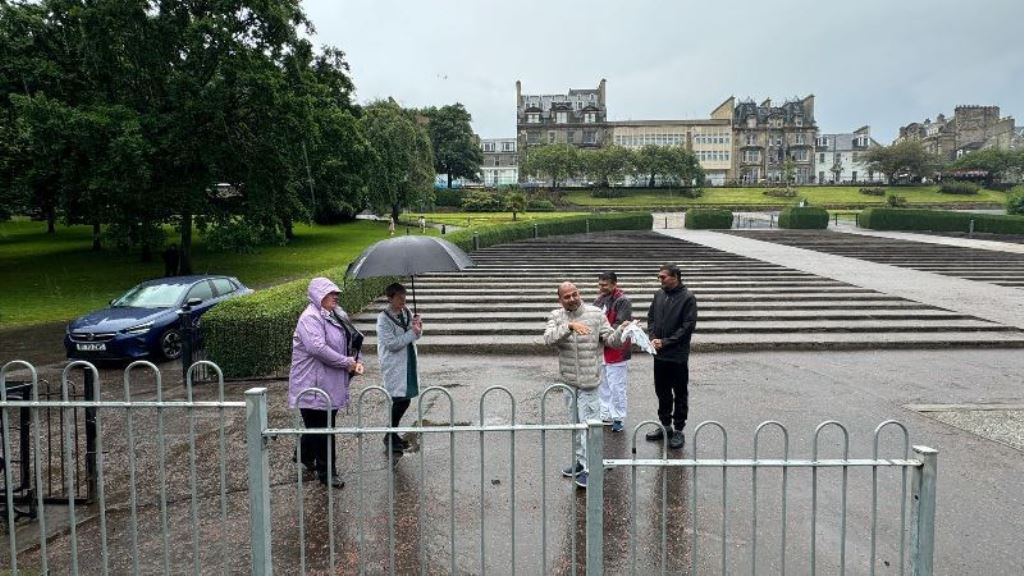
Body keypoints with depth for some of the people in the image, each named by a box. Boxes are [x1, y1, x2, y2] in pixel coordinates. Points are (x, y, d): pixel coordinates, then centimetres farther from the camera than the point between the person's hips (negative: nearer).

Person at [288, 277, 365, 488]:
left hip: (331, 384, 9)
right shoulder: (310, 318, -17)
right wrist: (346, 362, -23)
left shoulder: (337, 315, 12)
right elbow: (317, 348, -30)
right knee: (322, 428, 1)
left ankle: (305, 456, 43)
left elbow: (352, 340, 18)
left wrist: (357, 360, -1)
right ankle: (326, 471, 13)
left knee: (317, 426, 22)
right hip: (314, 386, -9)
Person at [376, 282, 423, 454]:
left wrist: (418, 327, -7)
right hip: (394, 366, -7)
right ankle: (390, 437, 11)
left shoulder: (407, 312, 6)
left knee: (405, 400, 12)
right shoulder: (383, 319, -14)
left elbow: (415, 336, 14)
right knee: (400, 400, -7)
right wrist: (412, 332, -20)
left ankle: (393, 433, 28)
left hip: (408, 362, 7)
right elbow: (391, 344, -20)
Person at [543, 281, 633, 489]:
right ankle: (580, 460, 35)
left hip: (589, 380, -4)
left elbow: (611, 340, -8)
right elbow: (549, 339, -19)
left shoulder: (595, 313, -6)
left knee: (589, 423, -2)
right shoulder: (556, 316, 0)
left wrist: (621, 331, -29)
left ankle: (589, 468, 8)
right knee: (575, 422, 18)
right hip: (568, 380, 4)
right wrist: (570, 326, -34)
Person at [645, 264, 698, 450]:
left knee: (680, 394, 6)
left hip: (678, 355, -6)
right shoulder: (659, 295, 7)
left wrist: (665, 342, -15)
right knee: (662, 392, 15)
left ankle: (679, 430, 15)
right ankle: (665, 425, 28)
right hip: (659, 353, 6)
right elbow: (651, 318, 13)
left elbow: (688, 326, -14)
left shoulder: (688, 298, -10)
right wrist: (653, 337, -4)